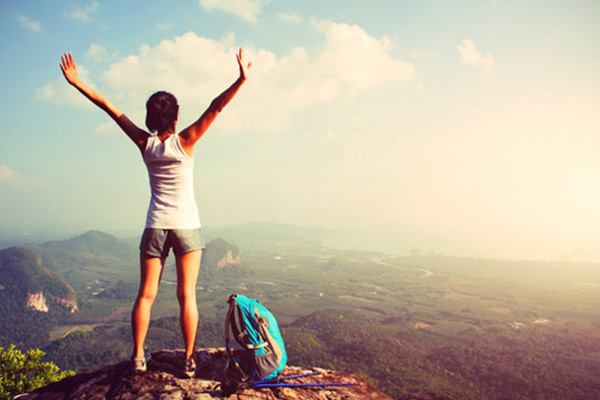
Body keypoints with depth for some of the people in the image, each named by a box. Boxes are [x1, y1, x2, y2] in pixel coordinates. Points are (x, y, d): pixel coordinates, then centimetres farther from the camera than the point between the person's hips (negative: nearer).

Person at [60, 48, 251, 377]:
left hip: (155, 226, 2)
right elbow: (215, 108, -16)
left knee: (146, 294, 10)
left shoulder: (145, 144, -2)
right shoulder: (184, 141, -9)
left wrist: (77, 83, 9)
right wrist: (241, 80, -18)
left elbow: (111, 109, 3)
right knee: (187, 294, 3)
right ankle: (189, 359, 9)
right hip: (186, 226, -2)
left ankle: (138, 356, 15)